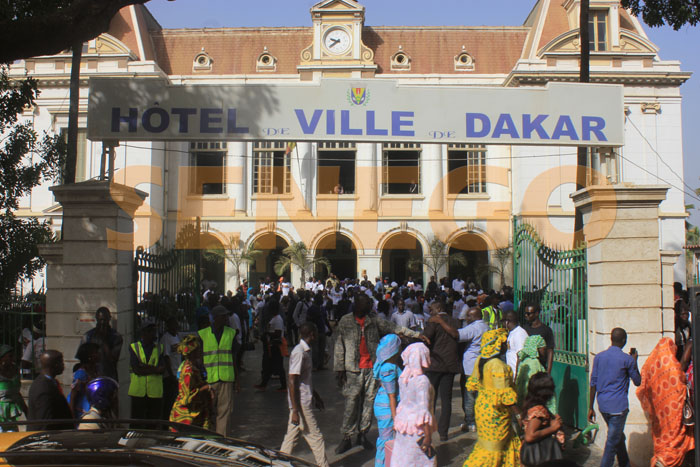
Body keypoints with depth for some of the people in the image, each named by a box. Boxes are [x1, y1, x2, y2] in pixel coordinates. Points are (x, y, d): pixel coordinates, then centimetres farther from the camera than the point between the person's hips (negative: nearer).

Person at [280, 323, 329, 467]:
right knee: (316, 438, -1)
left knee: (292, 437, 12)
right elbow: (292, 382, -21)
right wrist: (295, 411, -22)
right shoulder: (299, 352, -18)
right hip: (301, 405, -9)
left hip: (305, 403, 9)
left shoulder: (305, 351, 12)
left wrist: (315, 396, 33)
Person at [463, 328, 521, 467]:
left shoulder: (480, 360, 3)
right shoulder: (498, 365, -23)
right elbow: (505, 395, -23)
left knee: (508, 442, 19)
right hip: (494, 412, -9)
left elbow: (473, 384, 13)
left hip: (482, 404, 9)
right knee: (492, 446, 2)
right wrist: (518, 415, -16)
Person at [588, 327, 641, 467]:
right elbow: (637, 382, 5)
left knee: (619, 437, 22)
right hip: (618, 406, -5)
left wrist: (591, 407, 9)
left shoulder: (599, 357, 4)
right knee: (612, 442, -1)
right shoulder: (627, 359, -8)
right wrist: (634, 361, 14)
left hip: (602, 405, 5)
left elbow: (593, 383, 5)